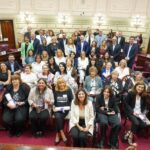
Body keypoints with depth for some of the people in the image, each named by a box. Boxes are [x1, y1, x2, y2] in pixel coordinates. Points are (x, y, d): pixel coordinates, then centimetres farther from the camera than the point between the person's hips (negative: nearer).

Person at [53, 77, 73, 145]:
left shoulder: (68, 90, 7)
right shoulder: (55, 91, 14)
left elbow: (72, 100, 6)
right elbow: (54, 101, 15)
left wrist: (69, 107, -7)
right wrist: (54, 107, -1)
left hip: (66, 108, -2)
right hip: (57, 109, 2)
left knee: (59, 117, -30)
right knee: (58, 117, -30)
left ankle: (58, 135, -18)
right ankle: (62, 135, -23)